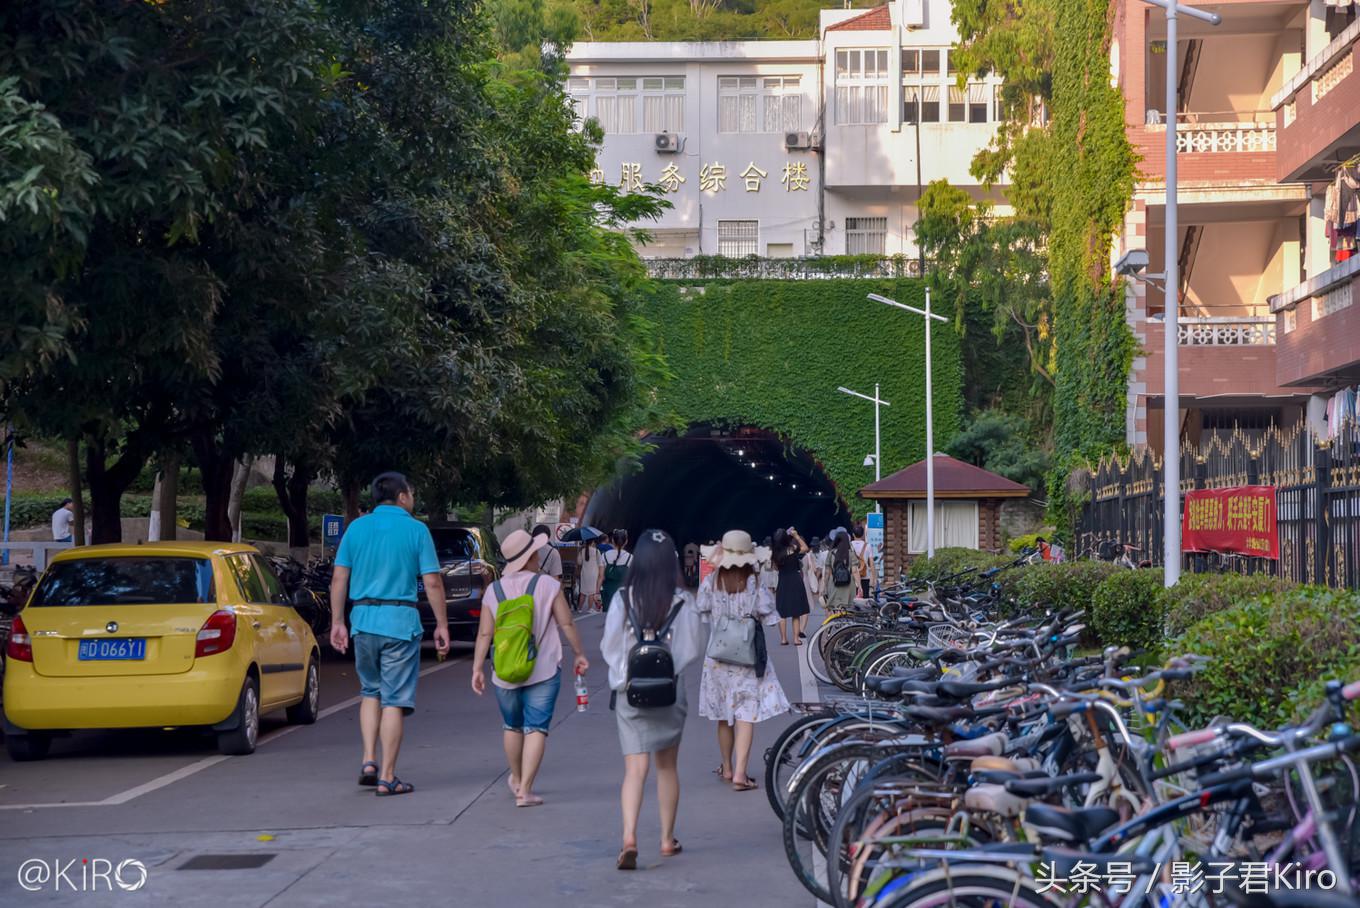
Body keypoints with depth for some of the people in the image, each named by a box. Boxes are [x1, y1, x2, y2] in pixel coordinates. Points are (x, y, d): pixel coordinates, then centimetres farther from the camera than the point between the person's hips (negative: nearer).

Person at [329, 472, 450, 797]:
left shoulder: (356, 528, 7)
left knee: (370, 691, 21)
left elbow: (339, 579, 4)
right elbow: (432, 582, -6)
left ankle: (369, 761, 9)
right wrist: (442, 625, 1)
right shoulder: (416, 530, -2)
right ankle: (387, 777, 1)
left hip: (363, 620, 4)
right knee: (395, 699, 1)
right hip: (400, 621, -4)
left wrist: (337, 622, 10)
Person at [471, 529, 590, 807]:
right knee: (536, 729, -1)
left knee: (512, 726, 21)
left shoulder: (493, 590, 0)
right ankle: (524, 790, -9)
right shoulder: (548, 585, -6)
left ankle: (516, 780, 37)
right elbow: (566, 623, -5)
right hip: (543, 672, -3)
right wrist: (579, 654, 7)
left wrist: (477, 668, 4)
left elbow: (484, 633, -1)